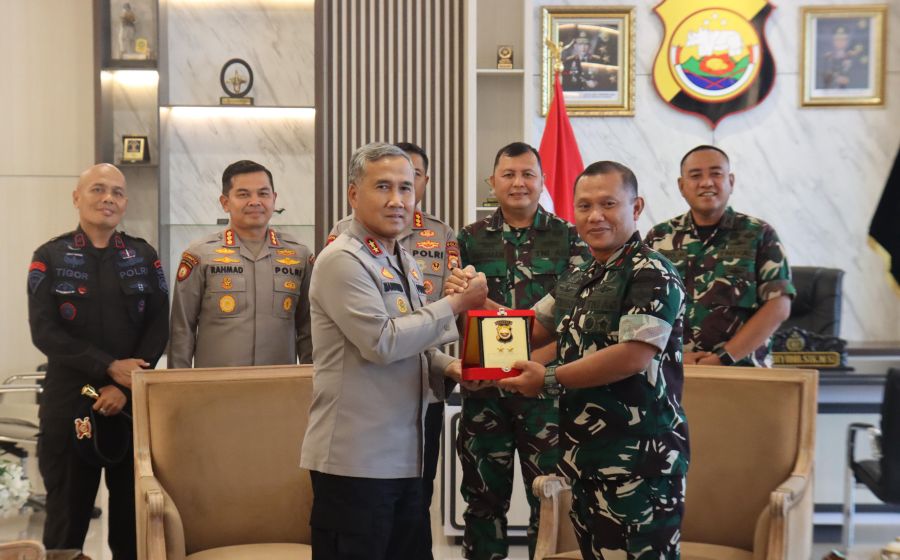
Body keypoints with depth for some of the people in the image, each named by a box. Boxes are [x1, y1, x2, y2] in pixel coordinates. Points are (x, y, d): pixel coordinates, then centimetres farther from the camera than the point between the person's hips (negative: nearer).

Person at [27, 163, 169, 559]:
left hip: (135, 403, 2)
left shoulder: (144, 256, 7)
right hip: (68, 404, -1)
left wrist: (126, 387, -12)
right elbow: (44, 332, -7)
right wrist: (109, 367, -16)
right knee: (67, 512, 6)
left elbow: (159, 328, 1)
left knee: (132, 511, 7)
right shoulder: (50, 257, 2)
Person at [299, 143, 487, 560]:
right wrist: (455, 304, -14)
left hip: (403, 455, 9)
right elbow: (383, 342, -20)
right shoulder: (342, 260, -13)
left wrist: (446, 366, 1)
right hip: (355, 459, -9)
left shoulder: (403, 263, 15)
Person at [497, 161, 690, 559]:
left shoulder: (652, 275, -14)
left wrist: (550, 380, -16)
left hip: (640, 459, -8)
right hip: (585, 453, 9)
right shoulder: (578, 279, 14)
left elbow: (635, 355, -24)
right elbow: (532, 329, 24)